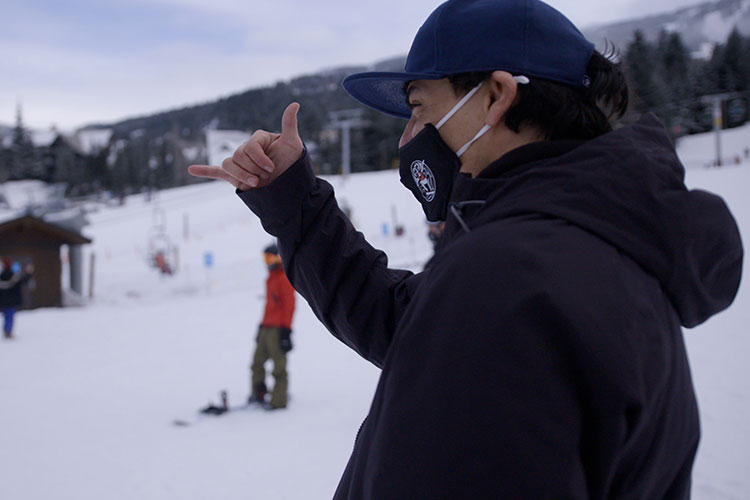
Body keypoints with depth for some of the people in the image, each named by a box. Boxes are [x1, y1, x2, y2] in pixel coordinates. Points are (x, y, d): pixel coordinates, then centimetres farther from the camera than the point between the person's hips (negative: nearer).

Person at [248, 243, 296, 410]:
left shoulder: (284, 278, -8)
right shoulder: (271, 279, 21)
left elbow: (289, 304, -13)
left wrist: (285, 330, -17)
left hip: (278, 328, -9)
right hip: (266, 327, 9)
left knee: (279, 366, -6)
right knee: (258, 361, 9)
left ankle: (279, 401, -3)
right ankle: (258, 394, 18)